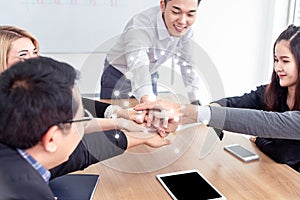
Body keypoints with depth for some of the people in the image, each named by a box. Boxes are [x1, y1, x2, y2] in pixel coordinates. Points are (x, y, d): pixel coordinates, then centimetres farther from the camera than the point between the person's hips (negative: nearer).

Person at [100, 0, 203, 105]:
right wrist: (147, 99, -69)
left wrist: (195, 101, -14)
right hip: (118, 76, -5)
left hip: (150, 76, 5)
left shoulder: (186, 31, -17)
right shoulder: (139, 27, -37)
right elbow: (138, 65, -51)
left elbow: (188, 65, -8)